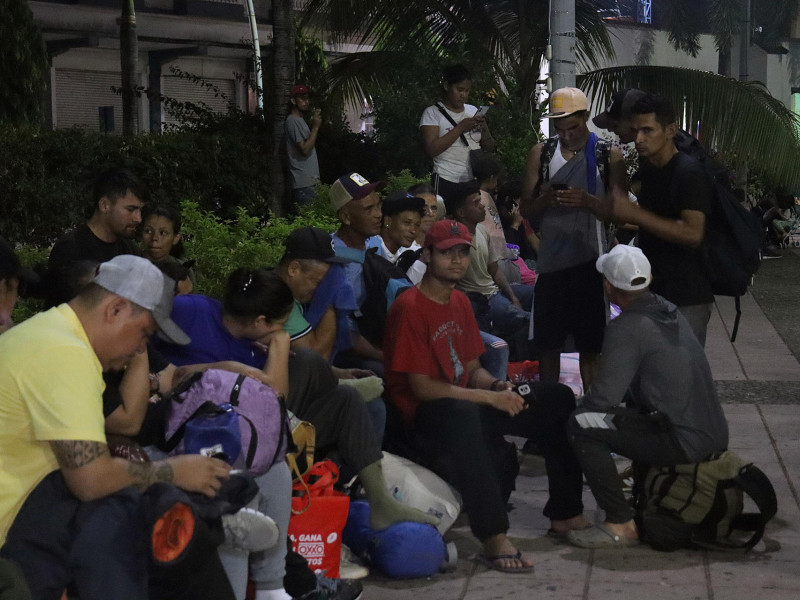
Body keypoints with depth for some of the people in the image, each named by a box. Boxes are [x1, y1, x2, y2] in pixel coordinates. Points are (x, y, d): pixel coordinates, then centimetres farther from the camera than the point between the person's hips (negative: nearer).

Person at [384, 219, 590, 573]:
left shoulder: (460, 302, 13)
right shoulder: (410, 307, -14)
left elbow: (473, 369, 15)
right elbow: (421, 387, -19)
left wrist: (499, 387, -9)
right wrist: (489, 398, -21)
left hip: (466, 402, 9)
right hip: (422, 414, -9)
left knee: (557, 398, 4)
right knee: (462, 414, -44)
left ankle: (565, 512, 7)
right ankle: (493, 540, -45)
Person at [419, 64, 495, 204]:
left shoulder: (473, 111, 14)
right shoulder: (432, 113, -1)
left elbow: (489, 147, 14)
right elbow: (432, 149, -14)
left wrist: (484, 128, -6)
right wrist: (461, 128, -15)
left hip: (474, 182, 5)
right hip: (446, 182, -5)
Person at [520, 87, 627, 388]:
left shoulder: (608, 156, 2)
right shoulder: (541, 154, 8)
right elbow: (525, 210, 8)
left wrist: (589, 202, -21)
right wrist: (544, 199, -14)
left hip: (590, 261, -2)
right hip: (551, 259, 2)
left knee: (590, 346, 3)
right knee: (548, 344, 7)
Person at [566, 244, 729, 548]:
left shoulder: (627, 327, -16)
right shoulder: (668, 310, 11)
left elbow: (602, 398, -18)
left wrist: (577, 412, 4)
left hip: (683, 442, -9)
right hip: (713, 435, 9)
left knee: (581, 427, -10)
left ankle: (622, 525, -8)